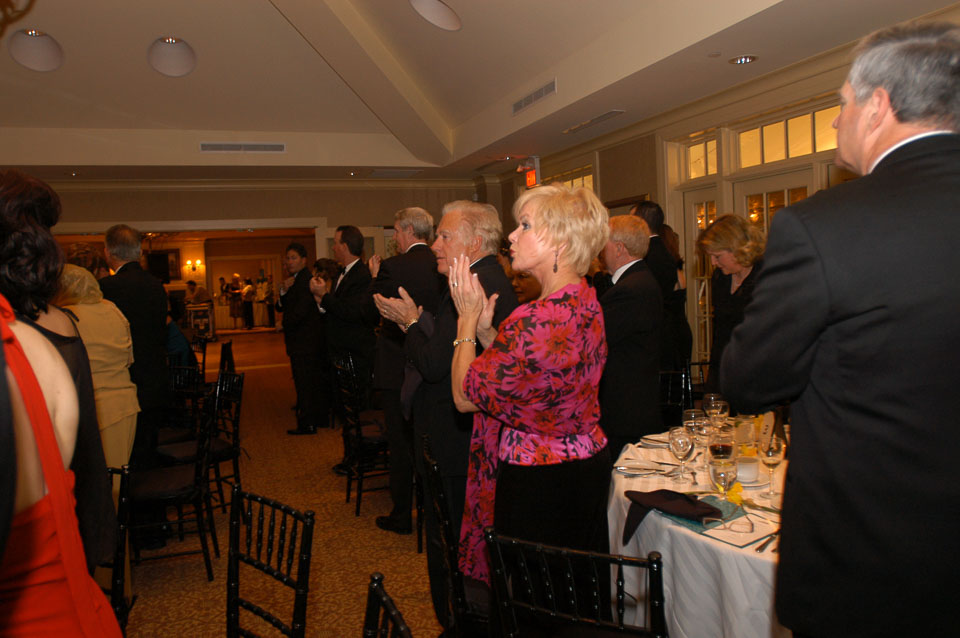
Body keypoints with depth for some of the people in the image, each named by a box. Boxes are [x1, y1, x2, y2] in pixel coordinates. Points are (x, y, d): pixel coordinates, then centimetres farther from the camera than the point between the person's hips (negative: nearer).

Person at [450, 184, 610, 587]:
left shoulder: (535, 321, -29)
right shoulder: (586, 302, 2)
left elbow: (464, 396, -17)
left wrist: (467, 318, -7)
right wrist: (484, 328, 0)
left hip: (539, 484, -9)